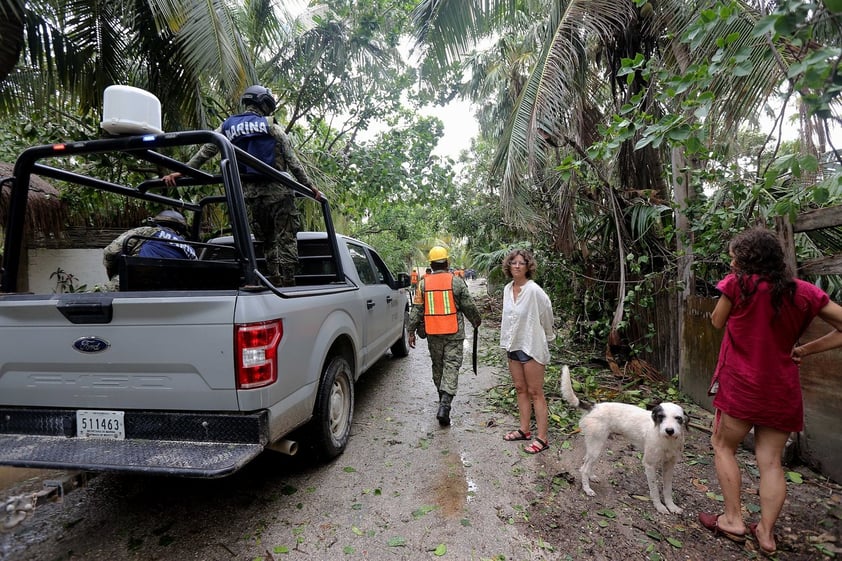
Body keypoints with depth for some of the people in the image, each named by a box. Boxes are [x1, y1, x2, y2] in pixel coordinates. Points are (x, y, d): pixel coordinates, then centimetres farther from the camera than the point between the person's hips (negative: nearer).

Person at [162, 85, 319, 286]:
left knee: (269, 242, 13)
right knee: (285, 240, -3)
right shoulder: (271, 125, 4)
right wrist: (309, 185, 5)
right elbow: (292, 160, 1)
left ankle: (276, 284, 11)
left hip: (251, 193, 4)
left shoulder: (228, 126, 14)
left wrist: (182, 171, 10)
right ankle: (287, 286, -8)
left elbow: (205, 151, 8)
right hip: (278, 191, -4)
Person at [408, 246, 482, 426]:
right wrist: (476, 321, 18)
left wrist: (411, 331, 7)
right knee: (451, 366, -1)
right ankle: (444, 405, -12)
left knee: (437, 365, 17)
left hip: (433, 333, 3)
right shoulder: (456, 281, -5)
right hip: (454, 333, -2)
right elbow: (469, 306, 0)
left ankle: (443, 399, 32)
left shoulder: (423, 283, 1)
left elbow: (416, 309, 0)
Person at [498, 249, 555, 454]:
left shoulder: (534, 290, -18)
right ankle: (524, 430, 29)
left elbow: (546, 314, -9)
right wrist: (506, 341, 15)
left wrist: (547, 336, 5)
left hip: (532, 346, -7)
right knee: (520, 389, 16)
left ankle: (542, 438, 11)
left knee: (535, 392, 0)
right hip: (513, 345, 7)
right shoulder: (507, 289, 3)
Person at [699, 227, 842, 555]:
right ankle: (766, 533, 16)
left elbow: (718, 322, 2)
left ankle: (733, 520, 14)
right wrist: (806, 350, 6)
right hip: (782, 389, 5)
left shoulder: (738, 283, -10)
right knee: (771, 462, 10)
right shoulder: (803, 291, 2)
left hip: (740, 384, -4)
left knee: (724, 446, 12)